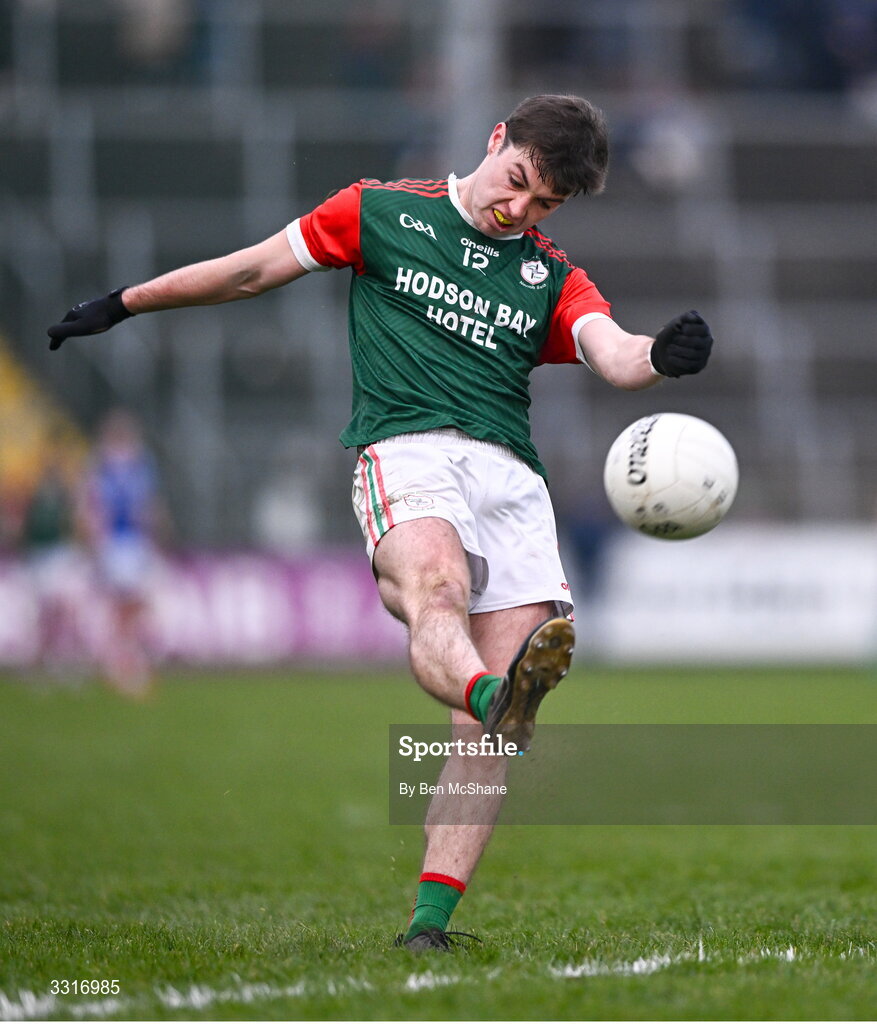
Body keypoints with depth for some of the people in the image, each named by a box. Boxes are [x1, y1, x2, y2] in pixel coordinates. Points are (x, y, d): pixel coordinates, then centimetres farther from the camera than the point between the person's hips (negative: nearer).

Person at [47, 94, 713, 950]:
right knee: (435, 587, -38)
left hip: (511, 474, 3)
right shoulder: (383, 213, 15)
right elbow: (254, 270, 23)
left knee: (498, 721, -11)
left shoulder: (552, 279, 21)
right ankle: (494, 693, -70)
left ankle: (431, 917, -11)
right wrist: (124, 304, 28)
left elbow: (613, 356, 2)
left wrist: (663, 356, -21)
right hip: (406, 451, -3)